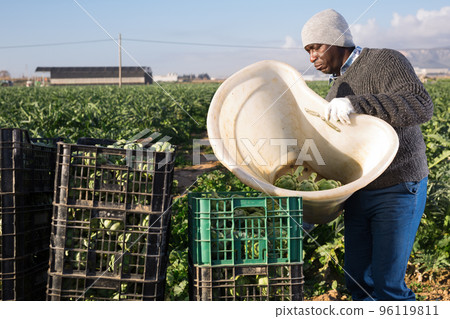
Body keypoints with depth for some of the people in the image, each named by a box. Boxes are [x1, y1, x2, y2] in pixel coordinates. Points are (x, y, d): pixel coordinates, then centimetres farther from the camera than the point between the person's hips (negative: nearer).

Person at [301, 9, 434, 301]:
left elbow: (421, 107, -31)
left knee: (387, 285, -9)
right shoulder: (339, 85, 13)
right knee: (358, 281, 9)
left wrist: (355, 103, -39)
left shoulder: (386, 62, -13)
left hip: (399, 190, -8)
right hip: (360, 193, 8)